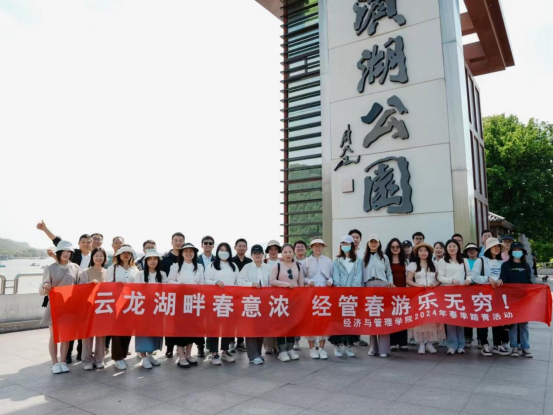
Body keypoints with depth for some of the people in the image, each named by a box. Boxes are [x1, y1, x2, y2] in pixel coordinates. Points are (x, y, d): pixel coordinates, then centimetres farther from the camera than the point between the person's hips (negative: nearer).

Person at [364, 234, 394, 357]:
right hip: (368, 287, 0)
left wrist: (391, 283, -3)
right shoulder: (364, 258, 10)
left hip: (383, 287, 0)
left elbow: (389, 273, 13)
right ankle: (373, 347, 11)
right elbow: (361, 274, 4)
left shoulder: (384, 257, 13)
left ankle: (383, 348, -1)